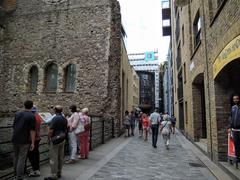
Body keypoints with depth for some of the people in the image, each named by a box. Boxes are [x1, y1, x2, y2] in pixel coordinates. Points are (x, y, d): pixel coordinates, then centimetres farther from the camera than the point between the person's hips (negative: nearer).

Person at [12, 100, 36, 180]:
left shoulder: (17, 114, 6)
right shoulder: (32, 116, -12)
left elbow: (13, 126, 14)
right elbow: (32, 130, -14)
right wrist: (32, 143, -10)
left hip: (15, 139, 6)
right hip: (24, 140, -6)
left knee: (16, 157, 18)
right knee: (22, 158, 4)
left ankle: (16, 173, 31)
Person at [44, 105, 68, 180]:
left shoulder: (55, 118, -16)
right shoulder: (65, 119, 7)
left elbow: (51, 131, -18)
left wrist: (49, 139, -6)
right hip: (62, 140, 7)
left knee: (53, 158, 0)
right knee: (60, 157, 14)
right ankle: (59, 173, 24)